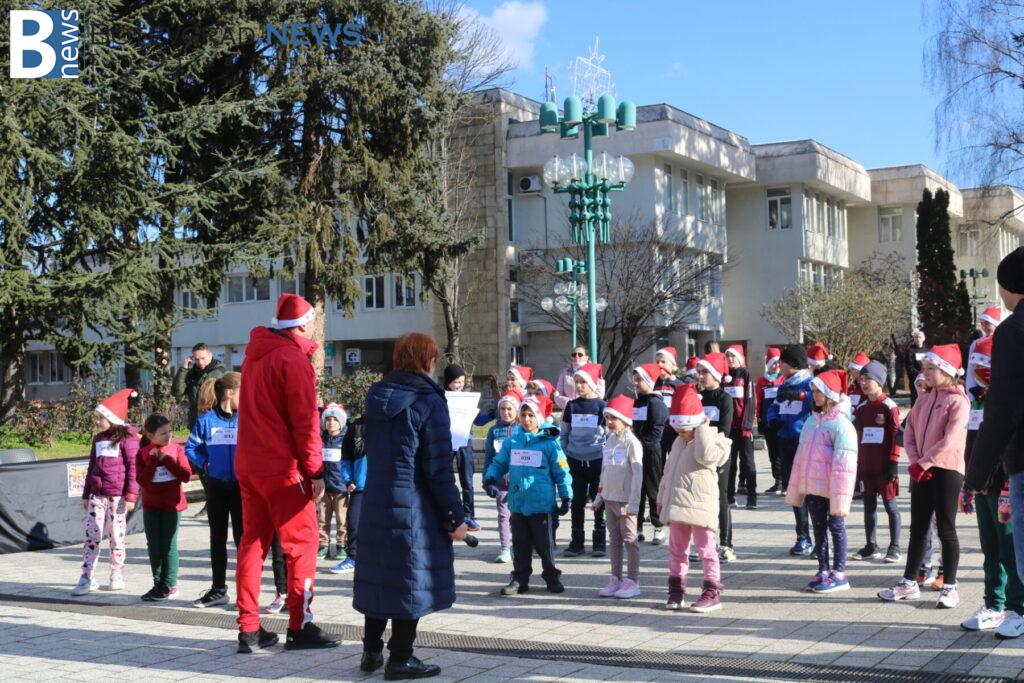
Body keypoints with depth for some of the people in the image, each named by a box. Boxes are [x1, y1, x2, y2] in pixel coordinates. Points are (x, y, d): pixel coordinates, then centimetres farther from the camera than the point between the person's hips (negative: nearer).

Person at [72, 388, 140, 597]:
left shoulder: (127, 438, -4)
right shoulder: (98, 439, 16)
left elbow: (133, 467, -8)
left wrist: (131, 495, -13)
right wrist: (86, 494, 21)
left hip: (118, 495, -5)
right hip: (97, 494, 5)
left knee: (116, 536, 3)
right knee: (91, 535, -1)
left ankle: (117, 576, 14)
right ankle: (86, 578, -1)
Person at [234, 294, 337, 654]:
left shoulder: (255, 354, 13)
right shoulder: (293, 358, -13)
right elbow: (304, 421, -16)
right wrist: (315, 470, -13)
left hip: (247, 465, 8)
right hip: (283, 468, -8)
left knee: (253, 541, 11)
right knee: (302, 543, 0)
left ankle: (249, 629, 12)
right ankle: (299, 627, 2)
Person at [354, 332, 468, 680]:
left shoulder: (377, 398, 8)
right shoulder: (429, 402, -13)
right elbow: (438, 468, -14)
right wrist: (455, 516, -9)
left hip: (374, 503, 7)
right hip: (412, 508, -7)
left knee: (380, 574, 16)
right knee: (411, 580, 2)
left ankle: (371, 650, 24)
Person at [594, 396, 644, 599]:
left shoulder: (631, 442, -11)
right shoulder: (609, 440, 12)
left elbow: (637, 474, -15)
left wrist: (634, 502, -20)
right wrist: (599, 495, 19)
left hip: (625, 499, -7)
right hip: (609, 498, 7)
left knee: (629, 540, -1)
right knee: (614, 540, 11)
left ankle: (632, 582, 3)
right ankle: (615, 579, 16)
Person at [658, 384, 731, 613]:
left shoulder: (711, 440, -7)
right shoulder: (678, 443, 16)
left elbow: (706, 456, -31)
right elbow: (668, 471, 23)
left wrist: (702, 430, -20)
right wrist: (662, 498, 22)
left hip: (700, 505, -7)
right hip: (676, 504, 7)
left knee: (706, 549, -2)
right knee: (676, 549, 12)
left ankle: (712, 592, 3)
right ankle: (676, 589, 21)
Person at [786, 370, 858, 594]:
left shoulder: (841, 425, -13)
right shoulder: (811, 421, 11)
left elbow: (843, 465, -17)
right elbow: (801, 456, 16)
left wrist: (840, 497, -19)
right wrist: (796, 488, 16)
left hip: (831, 489, -7)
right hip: (812, 487, 7)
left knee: (836, 527, 2)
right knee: (818, 528, 12)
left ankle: (839, 573, 10)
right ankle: (823, 571, 21)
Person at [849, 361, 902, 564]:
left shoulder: (889, 407, -9)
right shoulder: (861, 408, 10)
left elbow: (896, 436, -10)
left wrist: (893, 463, -13)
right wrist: (857, 464, 12)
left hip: (884, 466, -6)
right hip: (866, 465, 6)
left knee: (890, 505, 2)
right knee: (869, 504, 11)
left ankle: (894, 547, 8)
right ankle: (871, 546, 19)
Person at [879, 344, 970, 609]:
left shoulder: (958, 401, -9)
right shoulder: (923, 401, 13)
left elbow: (950, 440, -19)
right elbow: (909, 434, 9)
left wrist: (923, 463, -17)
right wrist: (915, 462, -7)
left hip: (947, 470, -7)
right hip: (921, 472, 7)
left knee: (946, 530, -2)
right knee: (917, 528, 11)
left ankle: (950, 587, 6)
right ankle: (909, 583, 17)